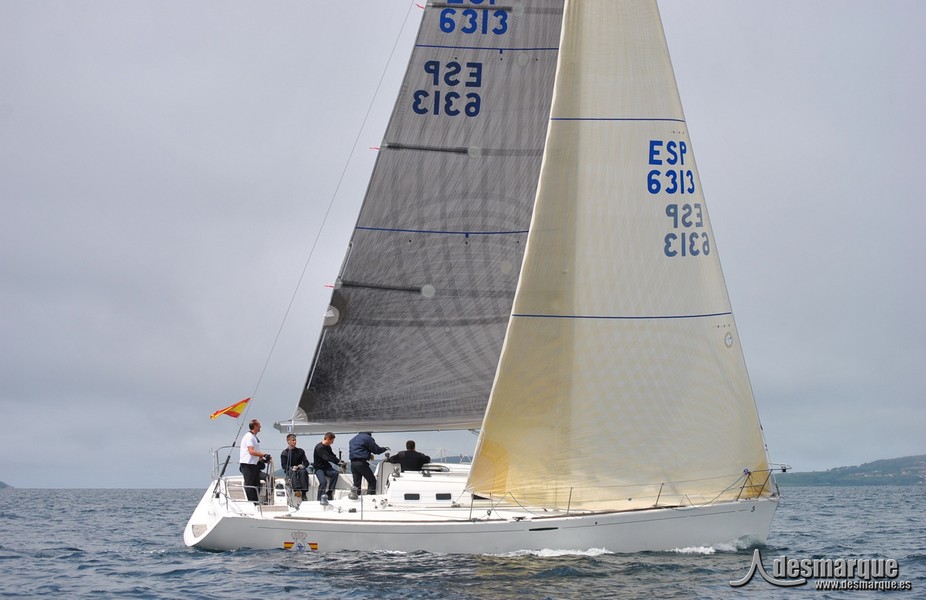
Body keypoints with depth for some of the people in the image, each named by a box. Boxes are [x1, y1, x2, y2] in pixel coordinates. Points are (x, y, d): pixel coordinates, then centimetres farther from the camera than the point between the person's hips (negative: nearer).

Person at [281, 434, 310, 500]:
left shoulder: (300, 451, 17)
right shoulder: (284, 453, 10)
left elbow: (306, 462, 11)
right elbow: (284, 465, 1)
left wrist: (303, 466, -13)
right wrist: (291, 468, -18)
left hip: (300, 469, 2)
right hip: (289, 470, -2)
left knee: (303, 472, -34)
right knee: (293, 473, -37)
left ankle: (303, 493, -44)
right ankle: (297, 490, -58)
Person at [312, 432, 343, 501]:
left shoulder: (328, 447, 9)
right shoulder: (319, 447, -17)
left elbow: (333, 457, 9)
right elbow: (327, 457, -25)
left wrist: (340, 464, -7)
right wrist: (339, 461, -25)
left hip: (326, 467, 7)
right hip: (319, 468, -7)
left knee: (335, 473, -24)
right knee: (323, 482, -29)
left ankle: (329, 493, -16)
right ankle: (320, 500, -20)